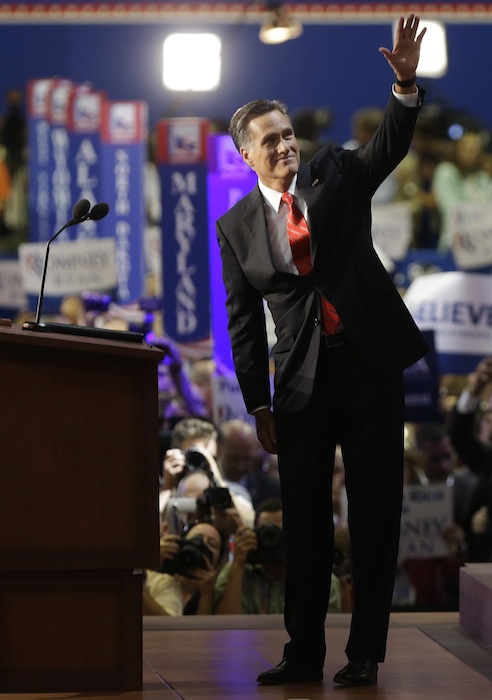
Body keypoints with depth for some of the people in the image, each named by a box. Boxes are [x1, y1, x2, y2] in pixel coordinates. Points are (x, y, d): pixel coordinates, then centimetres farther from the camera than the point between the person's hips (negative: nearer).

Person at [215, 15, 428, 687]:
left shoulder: (337, 174, 5)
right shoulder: (236, 227, 5)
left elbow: (390, 145, -13)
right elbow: (242, 320, 6)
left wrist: (406, 84, -31)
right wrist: (259, 406, 2)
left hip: (371, 361, -1)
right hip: (302, 379, 1)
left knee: (375, 513, -1)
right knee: (304, 520, 4)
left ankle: (365, 652, 4)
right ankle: (304, 653, 11)